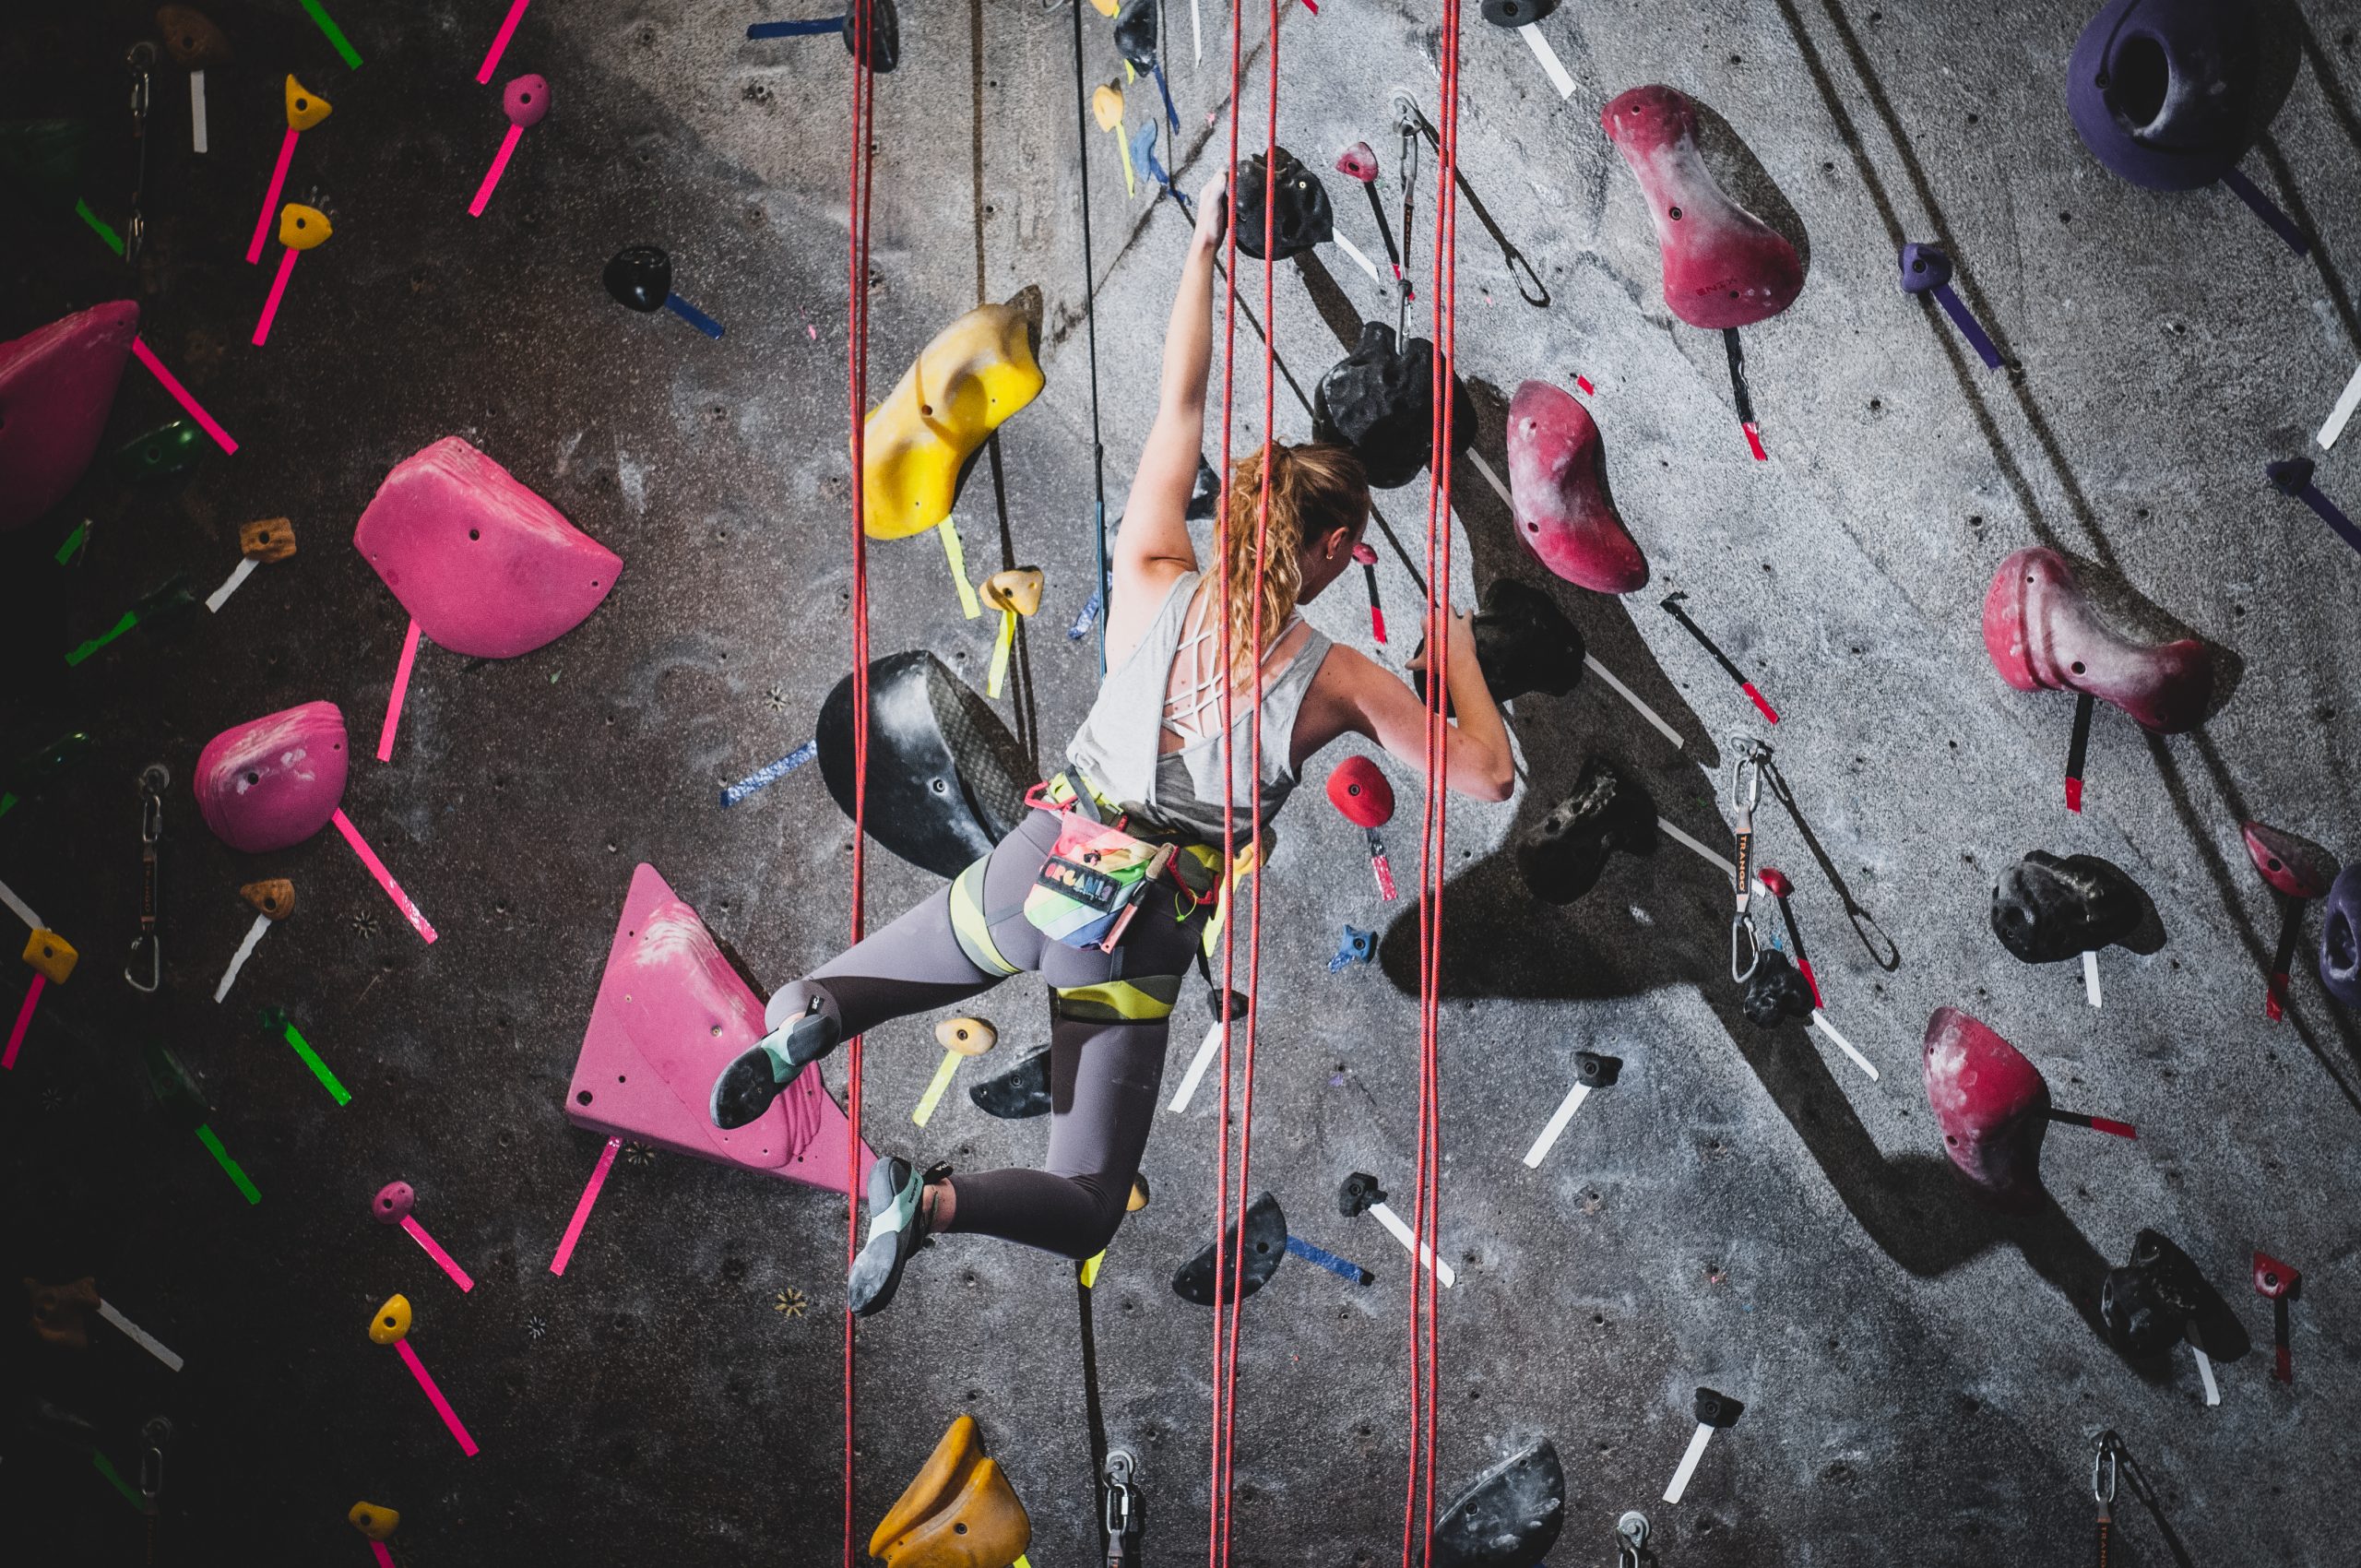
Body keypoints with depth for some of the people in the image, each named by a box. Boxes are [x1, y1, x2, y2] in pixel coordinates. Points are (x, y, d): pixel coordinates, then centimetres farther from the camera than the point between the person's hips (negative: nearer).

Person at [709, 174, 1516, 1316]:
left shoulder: (1152, 588, -3)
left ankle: (811, 1018, -9)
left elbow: (1180, 403, 7)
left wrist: (1205, 244, 15)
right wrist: (1459, 655, 15)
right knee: (1084, 1214, 11)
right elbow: (1489, 775, -2)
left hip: (1033, 873, 2)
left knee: (841, 985, 29)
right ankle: (933, 1202, -20)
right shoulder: (1337, 683, -8)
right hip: (1137, 938, -2)